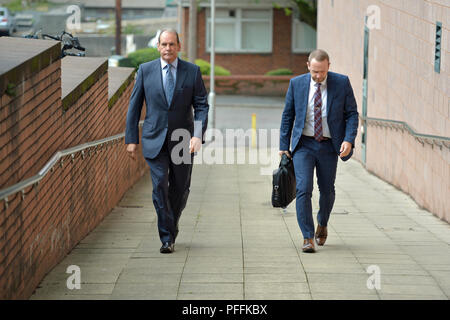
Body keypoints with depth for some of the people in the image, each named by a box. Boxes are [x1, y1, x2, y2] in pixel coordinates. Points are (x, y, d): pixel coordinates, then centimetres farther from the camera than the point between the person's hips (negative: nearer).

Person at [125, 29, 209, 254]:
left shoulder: (192, 71, 1)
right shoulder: (145, 70, 2)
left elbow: (202, 106, -1)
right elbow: (134, 106, 6)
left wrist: (198, 135, -15)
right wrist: (131, 139, 1)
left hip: (183, 141, 1)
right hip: (155, 140, -1)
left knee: (180, 189, 8)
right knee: (159, 186, -11)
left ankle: (171, 227, 33)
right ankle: (167, 238, -5)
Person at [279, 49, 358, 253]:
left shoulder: (342, 83, -5)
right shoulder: (297, 84, -2)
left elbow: (352, 113, -1)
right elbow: (287, 115, 5)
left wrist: (349, 140, -15)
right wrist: (283, 146, 3)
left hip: (329, 146, 1)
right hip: (304, 145, -1)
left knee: (327, 190, 13)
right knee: (303, 189, -13)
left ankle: (322, 225, 41)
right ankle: (308, 238, -8)